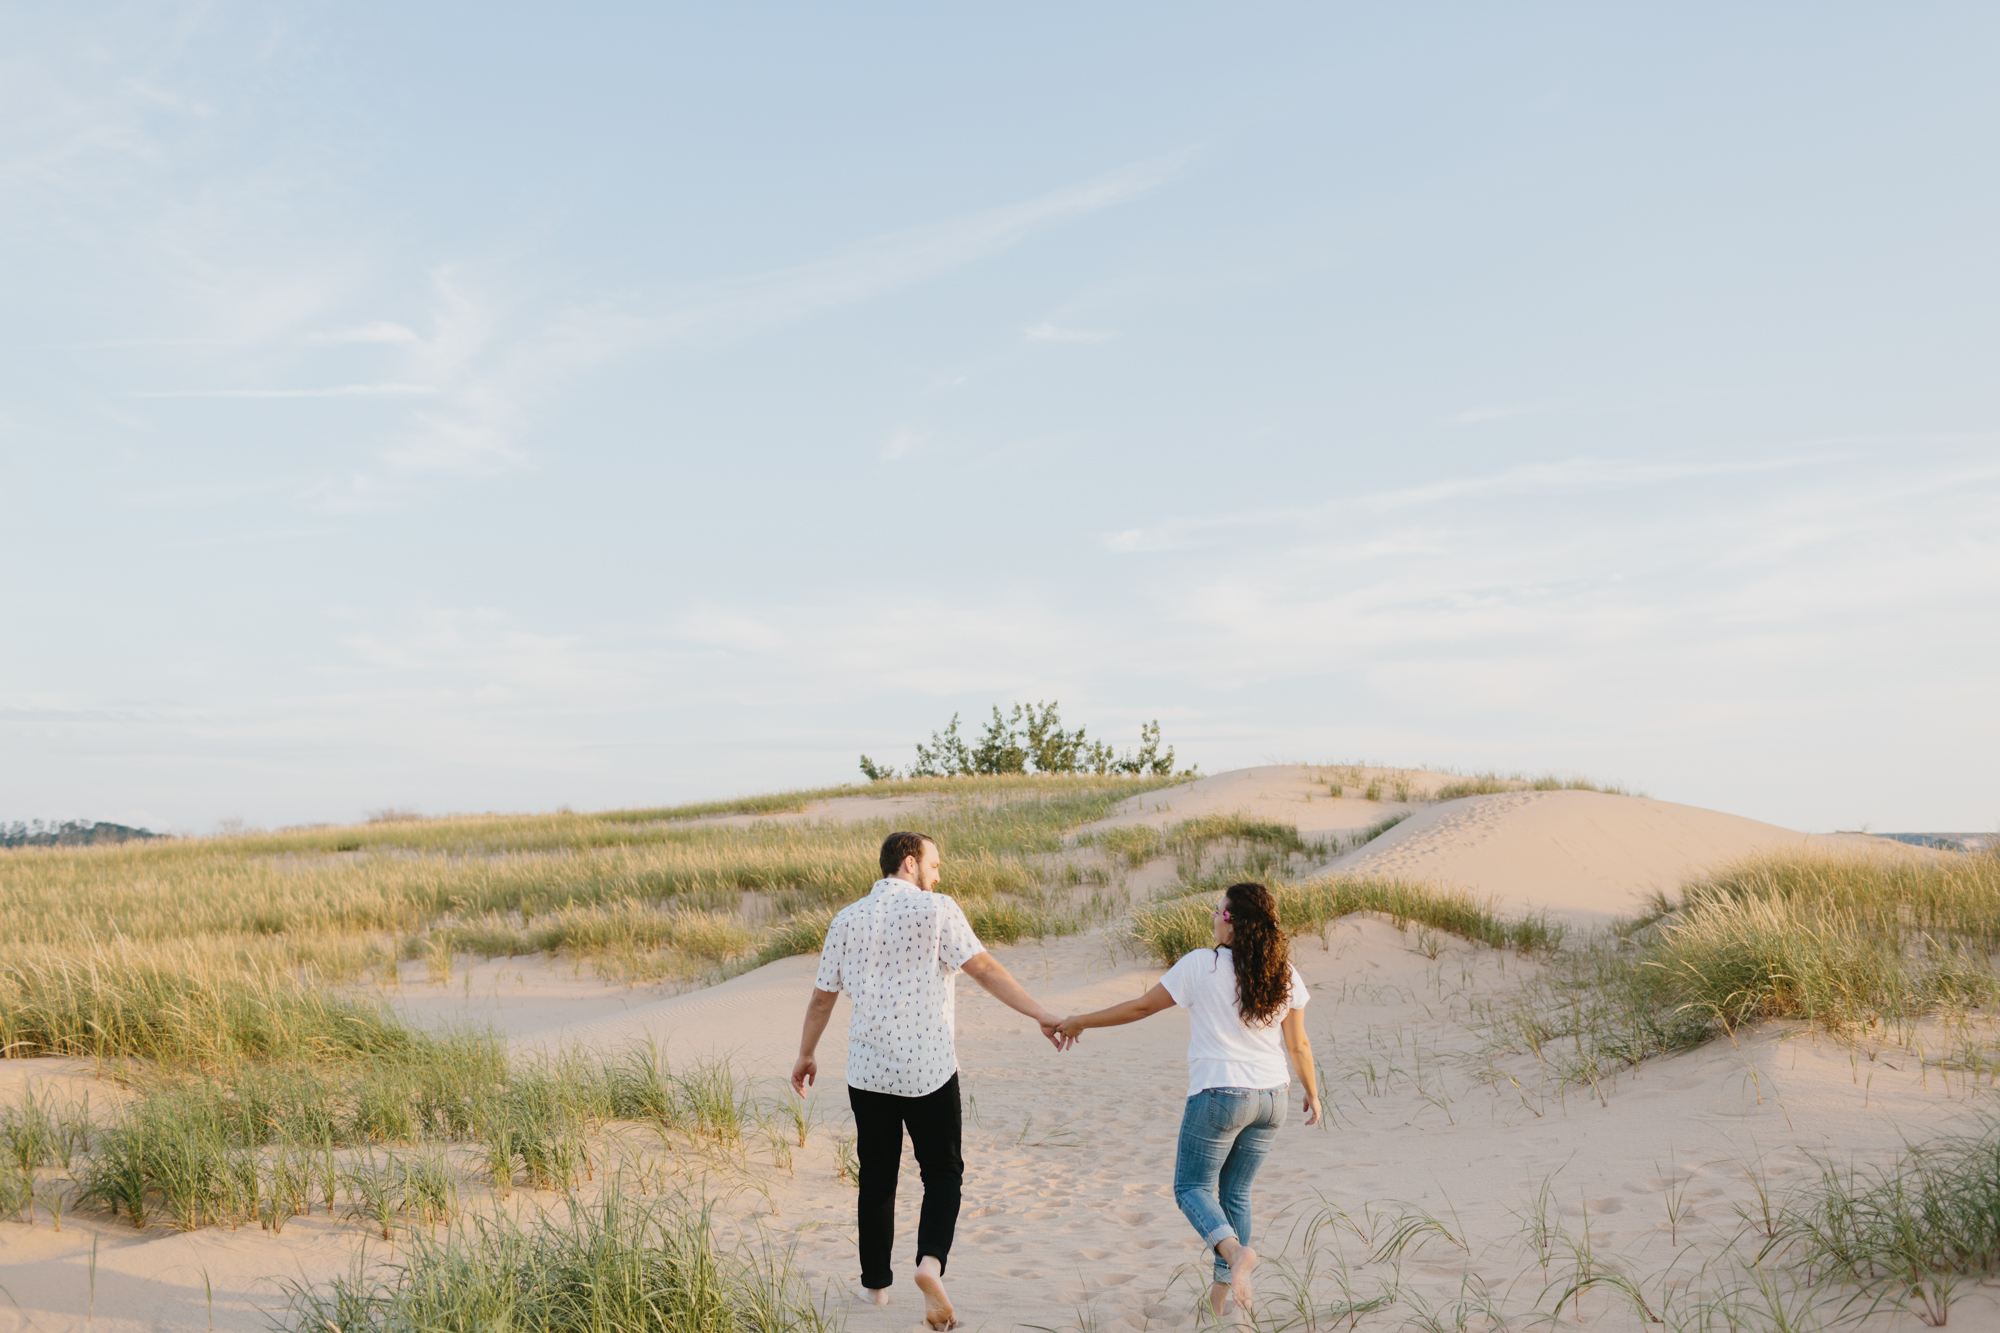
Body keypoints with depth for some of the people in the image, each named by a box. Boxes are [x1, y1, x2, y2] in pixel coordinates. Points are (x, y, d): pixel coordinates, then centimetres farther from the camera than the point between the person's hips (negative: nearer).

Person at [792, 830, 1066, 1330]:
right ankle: (931, 1261, -13)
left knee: (877, 1178, 15)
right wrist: (1041, 1014, -13)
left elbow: (822, 995, 11)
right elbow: (984, 969, -14)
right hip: (929, 1069, -3)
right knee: (943, 1172, 10)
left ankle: (876, 1284, 23)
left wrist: (806, 1055, 23)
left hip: (867, 1070, 3)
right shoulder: (936, 910, -6)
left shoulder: (848, 919, 6)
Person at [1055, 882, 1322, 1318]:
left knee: (1192, 1187, 9)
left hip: (1218, 1096, -5)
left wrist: (1081, 1022, 7)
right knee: (1235, 1192, 18)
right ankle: (1223, 1286, 21)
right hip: (1270, 1099, 5)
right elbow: (1298, 1043, 5)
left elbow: (1141, 1007, -5)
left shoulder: (1200, 966, -12)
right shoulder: (1285, 974, 0)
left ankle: (1234, 1249, -17)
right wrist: (1312, 1093, 21)